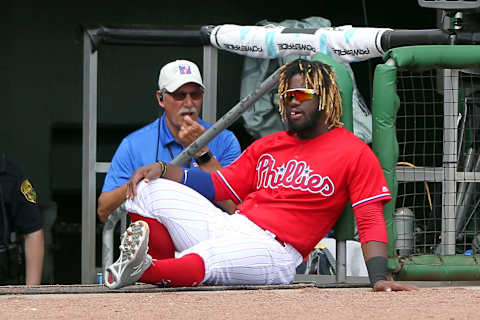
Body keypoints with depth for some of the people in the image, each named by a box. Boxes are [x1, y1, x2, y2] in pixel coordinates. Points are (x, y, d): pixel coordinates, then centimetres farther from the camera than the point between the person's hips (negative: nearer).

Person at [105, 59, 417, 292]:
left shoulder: (355, 153, 2)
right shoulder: (268, 146, 24)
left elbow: (371, 220, -6)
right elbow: (219, 185, 23)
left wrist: (379, 278, -21)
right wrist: (163, 169, 8)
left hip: (273, 251, -8)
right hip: (228, 227, 8)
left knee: (205, 261, -39)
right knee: (150, 187, -4)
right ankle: (155, 265, -23)